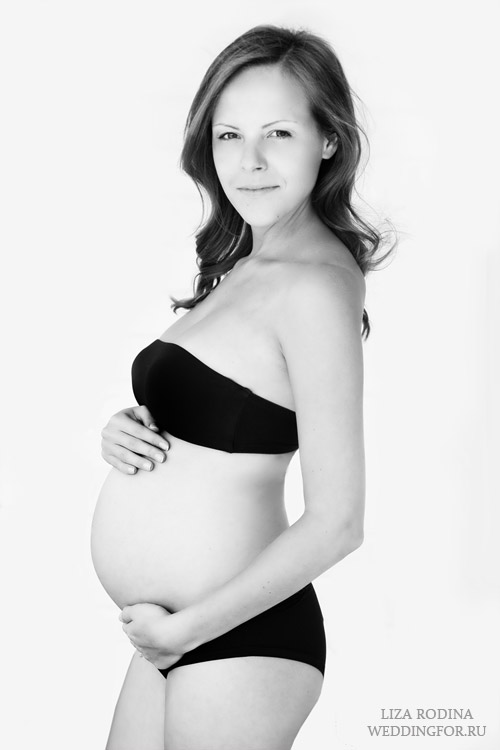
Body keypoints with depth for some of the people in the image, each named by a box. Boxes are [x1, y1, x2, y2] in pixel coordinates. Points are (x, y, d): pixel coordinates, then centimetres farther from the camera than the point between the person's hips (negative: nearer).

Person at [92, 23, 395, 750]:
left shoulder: (315, 286, -18)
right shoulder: (240, 265, 8)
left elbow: (336, 523, -21)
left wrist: (181, 629, -14)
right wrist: (127, 432, -3)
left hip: (238, 639, -8)